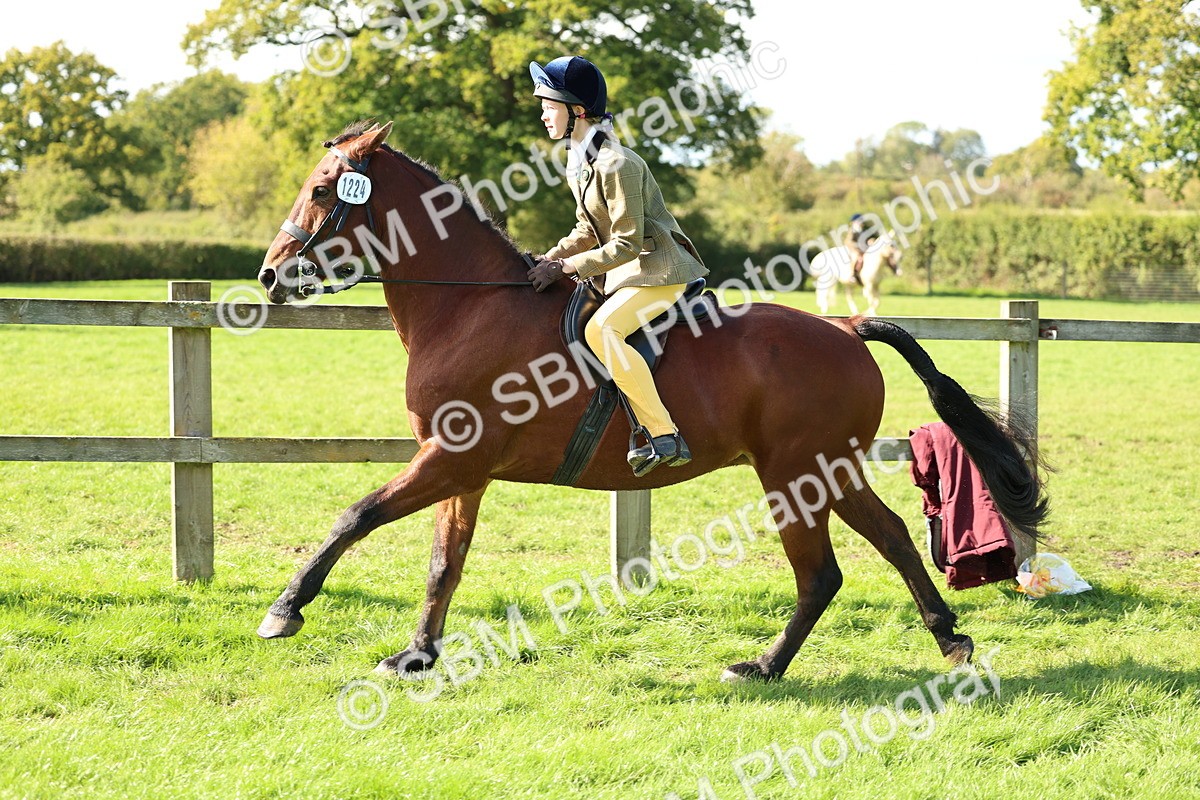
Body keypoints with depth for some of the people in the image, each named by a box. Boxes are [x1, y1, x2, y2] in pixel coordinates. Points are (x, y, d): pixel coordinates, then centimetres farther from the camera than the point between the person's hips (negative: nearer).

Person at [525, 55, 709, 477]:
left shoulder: (617, 165, -20)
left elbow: (627, 244, -22)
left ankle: (665, 437, -27)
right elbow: (588, 232, 18)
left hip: (658, 271, -11)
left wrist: (565, 267, -21)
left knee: (600, 330, -31)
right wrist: (548, 260, 3)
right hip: (622, 272, 11)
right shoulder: (579, 161, 9)